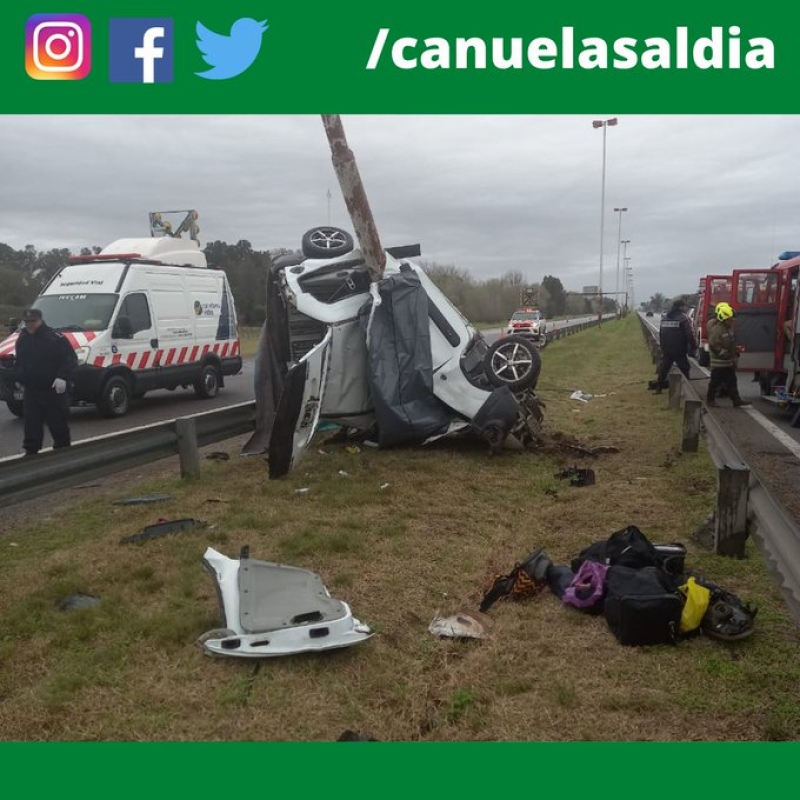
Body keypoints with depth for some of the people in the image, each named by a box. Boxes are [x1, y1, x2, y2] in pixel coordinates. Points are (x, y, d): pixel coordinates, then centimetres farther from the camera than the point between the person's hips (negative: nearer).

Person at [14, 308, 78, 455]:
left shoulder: (55, 338, -11)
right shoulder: (22, 339, 12)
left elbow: (70, 359, -15)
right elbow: (20, 363, 27)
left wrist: (62, 377, -24)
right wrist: (18, 377, 21)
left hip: (54, 390, -6)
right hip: (31, 390, 6)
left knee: (58, 422, 5)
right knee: (31, 423, 4)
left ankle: (63, 448, 20)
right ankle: (31, 450, 9)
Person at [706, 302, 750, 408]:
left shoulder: (729, 328, 12)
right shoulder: (716, 329, -18)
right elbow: (713, 346, -24)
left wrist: (735, 354, 14)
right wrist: (724, 354, -23)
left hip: (729, 362, 9)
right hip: (719, 362, -9)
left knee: (731, 381, 7)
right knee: (715, 382, 1)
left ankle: (736, 400, 8)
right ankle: (710, 399, 13)